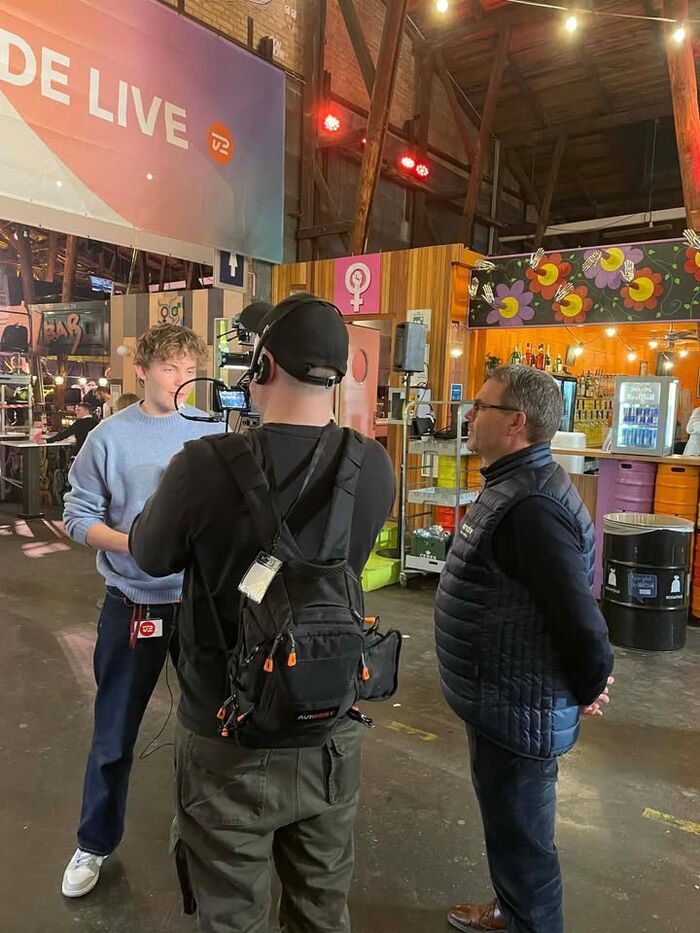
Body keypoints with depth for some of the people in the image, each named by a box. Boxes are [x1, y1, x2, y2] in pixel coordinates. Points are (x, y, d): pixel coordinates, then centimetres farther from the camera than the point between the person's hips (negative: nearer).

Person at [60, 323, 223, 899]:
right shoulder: (110, 437, -6)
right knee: (115, 731, 15)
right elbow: (79, 515, -6)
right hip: (133, 603, 0)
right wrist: (132, 543, -21)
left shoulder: (214, 434, -5)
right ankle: (95, 844, 39)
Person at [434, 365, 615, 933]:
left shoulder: (531, 504, -28)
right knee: (510, 825, 28)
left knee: (522, 837, 11)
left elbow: (579, 613, -30)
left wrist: (589, 689, -13)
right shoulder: (513, 486, 5)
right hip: (504, 700, 10)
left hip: (520, 712, -10)